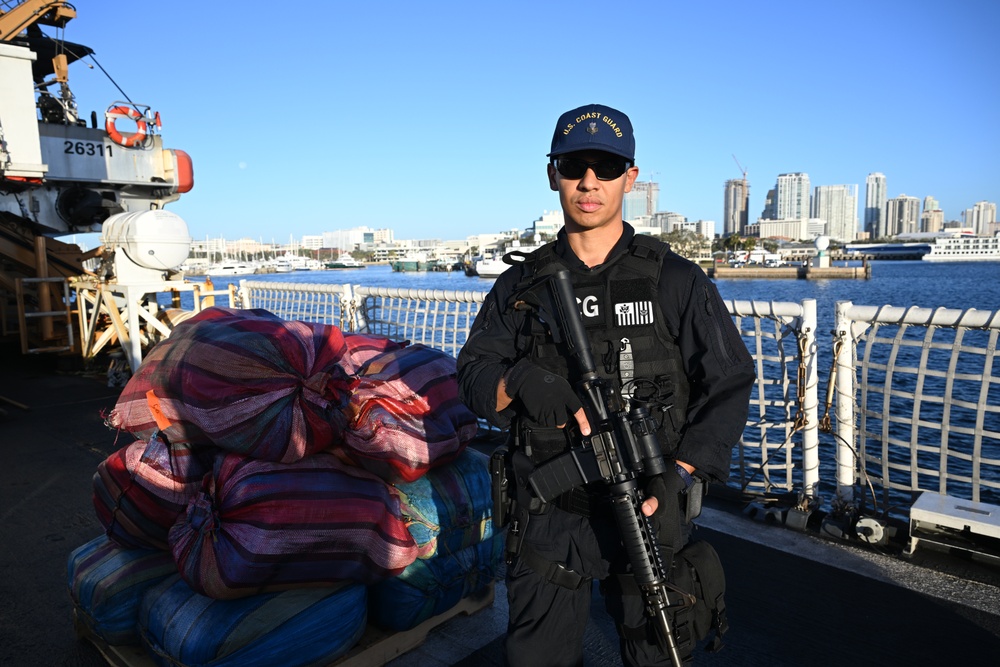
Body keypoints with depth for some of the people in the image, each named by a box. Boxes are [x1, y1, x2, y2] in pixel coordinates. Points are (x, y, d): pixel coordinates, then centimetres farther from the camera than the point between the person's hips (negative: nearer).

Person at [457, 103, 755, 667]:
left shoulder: (676, 281, -2)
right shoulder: (522, 284, 4)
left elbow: (729, 383, -3)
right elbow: (473, 374, 0)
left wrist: (676, 478, -15)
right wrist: (519, 380, -23)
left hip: (647, 512, -1)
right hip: (549, 518, 2)